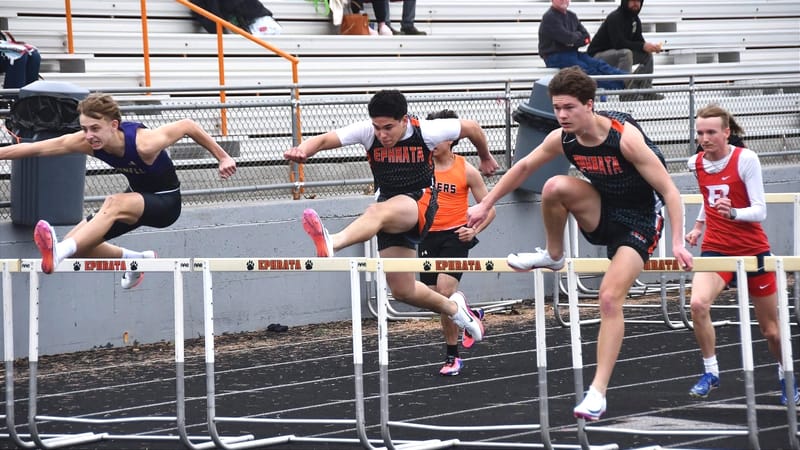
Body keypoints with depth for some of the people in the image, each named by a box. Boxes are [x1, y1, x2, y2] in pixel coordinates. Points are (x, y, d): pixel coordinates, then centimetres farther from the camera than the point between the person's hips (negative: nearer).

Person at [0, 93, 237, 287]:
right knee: (77, 244, -2)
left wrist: (222, 157, -11)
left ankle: (59, 253, -54)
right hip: (137, 197, 7)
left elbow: (188, 126, -19)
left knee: (115, 204, -37)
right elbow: (34, 148, -19)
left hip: (166, 202, -7)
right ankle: (137, 260, 24)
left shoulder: (144, 143, -32)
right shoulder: (87, 142, -19)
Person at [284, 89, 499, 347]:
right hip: (392, 213, 5)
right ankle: (454, 309, 36)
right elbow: (324, 140, -20)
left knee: (378, 212, -40)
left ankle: (332, 243, -69)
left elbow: (472, 128, 5)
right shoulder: (367, 132, -8)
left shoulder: (426, 131, -11)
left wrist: (485, 158, 22)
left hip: (420, 203, -5)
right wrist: (302, 150, -42)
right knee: (402, 291, 8)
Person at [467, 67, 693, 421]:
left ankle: (598, 392, -19)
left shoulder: (625, 137, -27)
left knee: (610, 299, -20)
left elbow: (668, 190, -24)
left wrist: (677, 242, -30)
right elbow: (523, 167, 9)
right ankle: (554, 256, 3)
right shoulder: (562, 139, -10)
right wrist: (486, 204, 12)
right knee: (555, 186, -24)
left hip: (640, 220, -5)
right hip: (603, 213, 5)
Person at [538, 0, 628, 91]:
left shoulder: (571, 16, 15)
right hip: (555, 57, -8)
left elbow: (586, 38, 7)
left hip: (572, 53, 8)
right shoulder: (549, 17, -9)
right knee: (588, 70, -25)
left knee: (599, 64, -14)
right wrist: (578, 35, 1)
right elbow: (567, 38, -20)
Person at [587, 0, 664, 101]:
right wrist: (642, 46, -34)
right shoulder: (614, 18, -21)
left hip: (617, 56, 9)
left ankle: (645, 90, -1)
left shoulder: (635, 20, 6)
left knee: (647, 55, 0)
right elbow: (618, 43, -31)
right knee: (626, 53, -34)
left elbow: (639, 41, 6)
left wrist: (650, 47, -17)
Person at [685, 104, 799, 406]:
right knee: (698, 304, -27)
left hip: (753, 250, -3)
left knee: (770, 329, 9)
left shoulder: (746, 159, -14)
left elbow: (760, 211, -18)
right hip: (715, 249, 3)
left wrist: (733, 213, -35)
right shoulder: (696, 163, 1)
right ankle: (710, 372, -11)